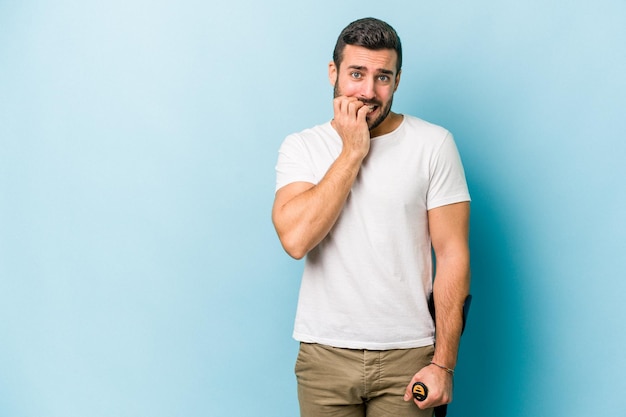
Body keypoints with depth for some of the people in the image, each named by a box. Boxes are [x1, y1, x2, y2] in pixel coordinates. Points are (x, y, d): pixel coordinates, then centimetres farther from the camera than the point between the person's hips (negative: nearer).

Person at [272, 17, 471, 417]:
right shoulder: (301, 148, 1)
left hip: (407, 355, -1)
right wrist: (352, 152, -14)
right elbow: (295, 238, -16)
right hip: (325, 354, 1)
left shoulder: (434, 144, -3)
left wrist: (443, 363, -8)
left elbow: (453, 256, -5)